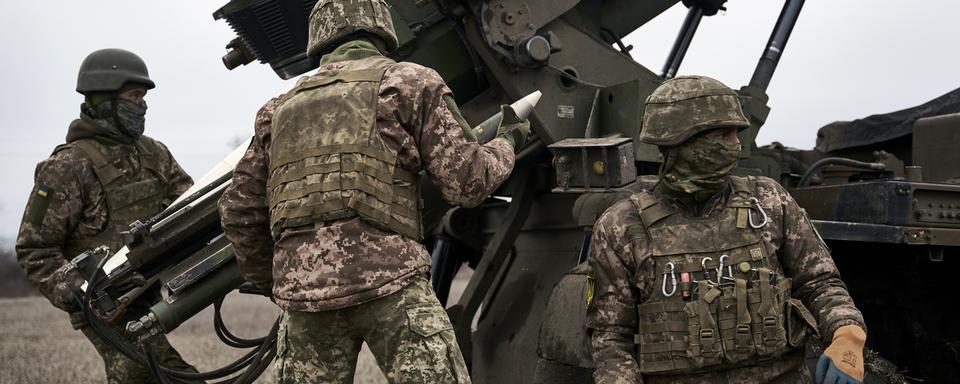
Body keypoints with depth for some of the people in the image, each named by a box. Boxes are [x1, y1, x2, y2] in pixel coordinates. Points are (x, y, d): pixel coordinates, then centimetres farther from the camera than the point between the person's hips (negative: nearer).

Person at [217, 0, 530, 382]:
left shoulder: (283, 107, 21)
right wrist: (506, 143, 21)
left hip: (300, 292, 5)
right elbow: (467, 181, 1)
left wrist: (266, 276, 35)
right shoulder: (409, 82, 8)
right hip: (387, 281, -4)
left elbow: (238, 211, 20)